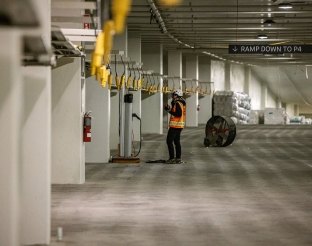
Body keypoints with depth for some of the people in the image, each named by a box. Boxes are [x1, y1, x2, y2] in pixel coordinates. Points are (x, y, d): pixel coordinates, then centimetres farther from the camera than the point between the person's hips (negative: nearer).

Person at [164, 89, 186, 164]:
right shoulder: (182, 103, 16)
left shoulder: (178, 103, -15)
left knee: (169, 141, -8)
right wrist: (170, 109, 10)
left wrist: (170, 111, -20)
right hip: (180, 125, 10)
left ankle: (172, 158, -11)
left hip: (175, 125, -10)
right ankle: (178, 158, 14)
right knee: (177, 141, 13)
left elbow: (179, 114, -24)